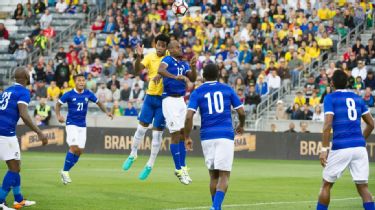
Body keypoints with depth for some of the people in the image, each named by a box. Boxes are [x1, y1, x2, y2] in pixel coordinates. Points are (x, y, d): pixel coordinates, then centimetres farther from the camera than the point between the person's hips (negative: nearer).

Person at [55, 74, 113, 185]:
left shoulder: (88, 94, -1)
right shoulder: (69, 95, -10)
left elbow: (98, 103, 13)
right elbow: (58, 104, 0)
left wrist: (106, 112, 0)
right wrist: (58, 115, -17)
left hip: (82, 125, 5)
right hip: (72, 124, -5)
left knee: (80, 151, 3)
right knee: (74, 148, -19)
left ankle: (65, 171, 18)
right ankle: (65, 171, -7)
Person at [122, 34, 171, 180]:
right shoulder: (150, 57, 0)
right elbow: (138, 70, -11)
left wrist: (160, 75, -36)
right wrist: (138, 57, -29)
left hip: (163, 99, -2)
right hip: (150, 96, 2)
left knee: (157, 133, 0)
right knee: (141, 127, 2)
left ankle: (150, 165, 9)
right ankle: (132, 155, 23)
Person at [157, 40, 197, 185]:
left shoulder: (183, 64, 14)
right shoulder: (168, 60, -8)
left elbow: (193, 79, 8)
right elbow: (160, 70, -29)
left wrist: (193, 68, -10)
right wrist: (176, 77, -41)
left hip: (181, 100, 8)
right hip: (170, 100, -8)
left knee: (183, 134, 11)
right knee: (175, 134, -6)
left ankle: (182, 168, 19)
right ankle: (178, 170, -1)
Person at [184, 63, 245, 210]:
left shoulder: (197, 92, 6)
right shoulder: (227, 89, 8)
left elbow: (189, 117, -6)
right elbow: (241, 112, 7)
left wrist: (187, 137, 4)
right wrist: (241, 126, 28)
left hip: (207, 137, 1)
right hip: (225, 135, -1)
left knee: (213, 176, 15)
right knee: (224, 176, -5)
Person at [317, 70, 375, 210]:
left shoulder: (330, 98, 0)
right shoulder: (357, 98, 15)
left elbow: (328, 124, -12)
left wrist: (324, 149, -12)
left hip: (340, 147, -4)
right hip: (360, 146, 4)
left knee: (326, 184, 12)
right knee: (363, 187, 3)